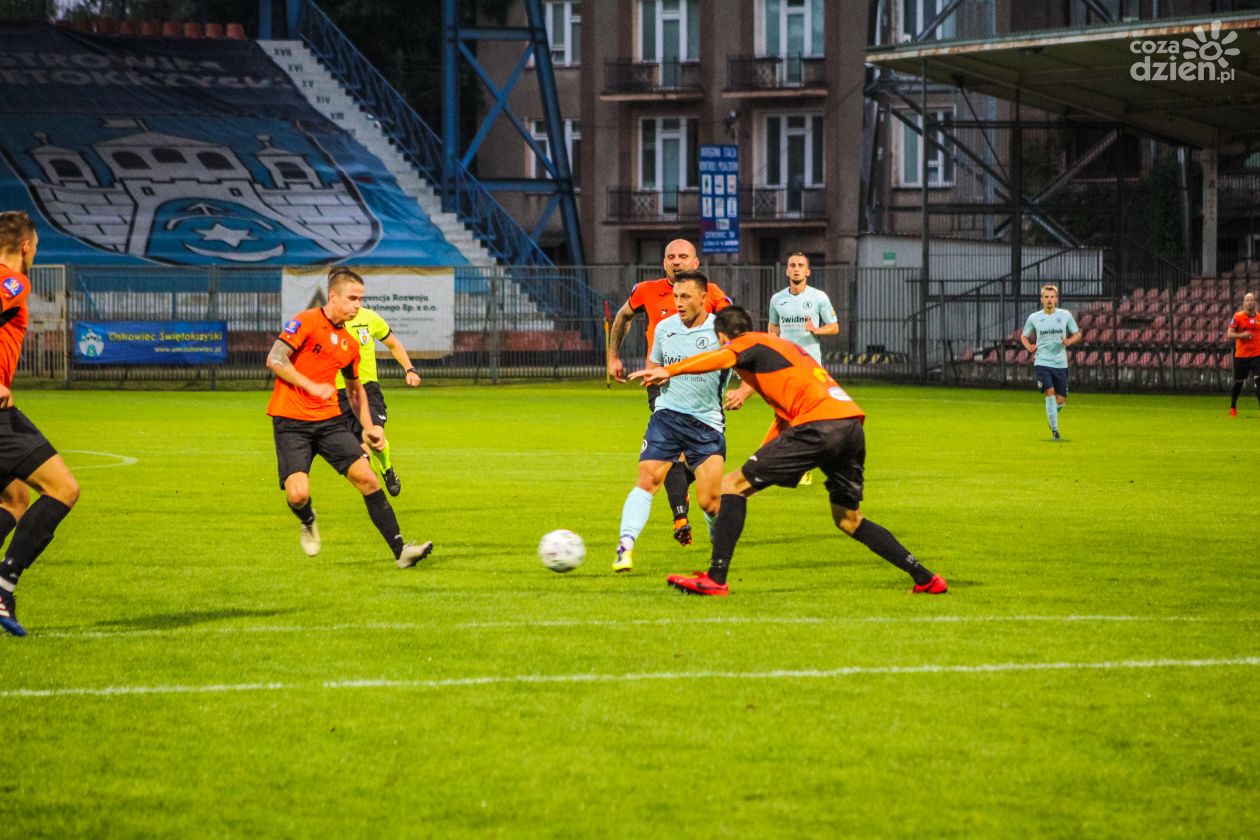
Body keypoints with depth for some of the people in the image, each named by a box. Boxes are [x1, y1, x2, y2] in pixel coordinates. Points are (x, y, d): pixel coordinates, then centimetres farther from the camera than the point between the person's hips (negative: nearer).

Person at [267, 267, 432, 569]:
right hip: (291, 421, -6)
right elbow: (275, 360, -16)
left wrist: (369, 427, 17)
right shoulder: (306, 322, -8)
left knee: (365, 476, -8)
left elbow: (355, 389, 26)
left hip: (329, 419, 6)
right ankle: (308, 522, 20)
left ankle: (400, 550, -5)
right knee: (298, 493, -19)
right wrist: (311, 386, -23)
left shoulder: (350, 343, 13)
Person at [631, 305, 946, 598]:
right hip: (852, 421, 8)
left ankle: (715, 579, -8)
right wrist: (766, 450, 37)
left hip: (819, 425, -8)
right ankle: (925, 579, 20)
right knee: (848, 520, 23)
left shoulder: (749, 344, 7)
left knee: (734, 485, -1)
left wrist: (669, 370, -31)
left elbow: (722, 358, -18)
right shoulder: (781, 345, 33)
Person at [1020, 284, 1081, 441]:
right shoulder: (1034, 318, 2)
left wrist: (1070, 341, -11)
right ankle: (1054, 430, -8)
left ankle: (1053, 416, 37)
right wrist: (1028, 347, -5)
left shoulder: (1065, 315, 2)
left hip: (1060, 363, 2)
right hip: (1042, 362, -2)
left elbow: (1077, 334, 11)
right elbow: (1024, 336, 15)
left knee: (1061, 400, 3)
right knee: (1050, 393, -17)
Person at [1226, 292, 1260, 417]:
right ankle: (1232, 408, 29)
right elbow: (1229, 334, -5)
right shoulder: (1238, 317, -3)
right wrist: (1241, 335, -22)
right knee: (1238, 383, 8)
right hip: (1241, 355, -1)